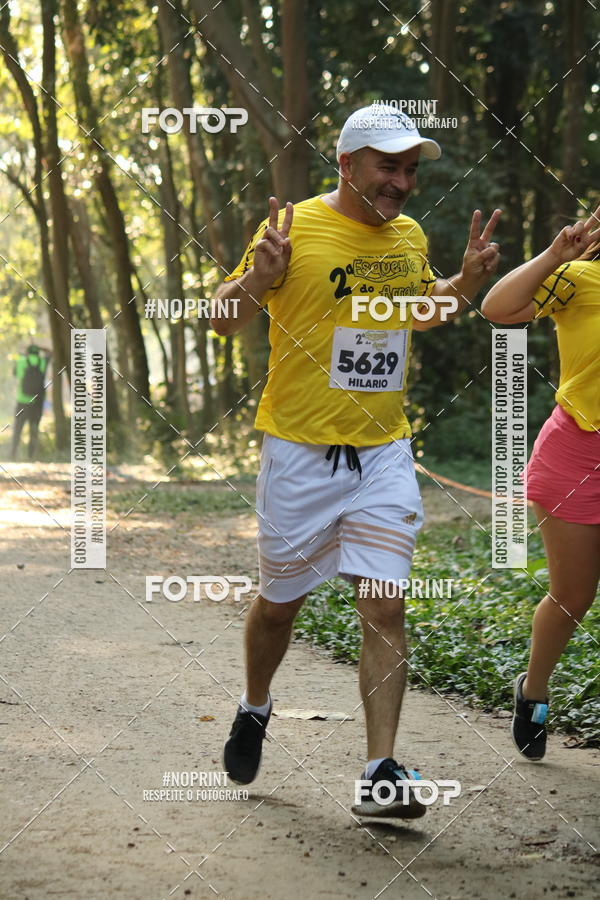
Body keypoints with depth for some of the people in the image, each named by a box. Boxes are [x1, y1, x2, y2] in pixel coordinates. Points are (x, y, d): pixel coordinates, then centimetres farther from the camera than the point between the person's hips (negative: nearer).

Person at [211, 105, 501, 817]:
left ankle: (381, 773, -5)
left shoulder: (409, 236, 7)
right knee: (279, 602, 12)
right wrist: (257, 279, -26)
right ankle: (254, 709, 41)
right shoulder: (294, 228, -10)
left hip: (383, 455, 3)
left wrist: (466, 281, 8)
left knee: (385, 609, -7)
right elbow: (223, 319, -6)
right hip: (299, 454, -3)